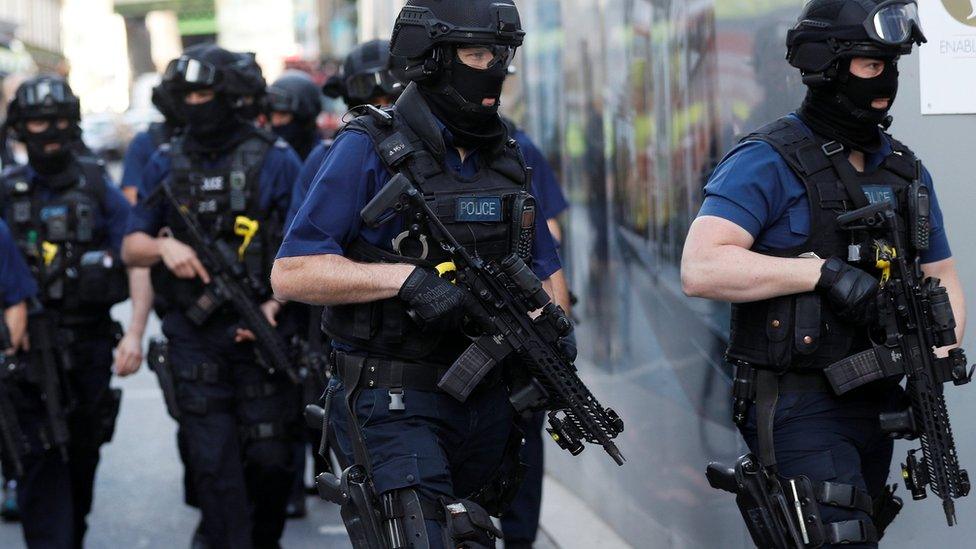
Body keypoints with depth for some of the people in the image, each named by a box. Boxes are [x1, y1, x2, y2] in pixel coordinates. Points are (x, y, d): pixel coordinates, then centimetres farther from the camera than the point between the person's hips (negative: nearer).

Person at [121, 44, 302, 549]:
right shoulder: (166, 165, 8)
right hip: (194, 337, 2)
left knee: (270, 459, 2)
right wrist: (164, 247, -11)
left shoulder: (274, 160, 0)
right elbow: (131, 248, 12)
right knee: (213, 463, -4)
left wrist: (274, 305, -15)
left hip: (261, 333, -2)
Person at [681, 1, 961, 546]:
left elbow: (942, 276, 18)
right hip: (799, 406, -7)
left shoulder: (905, 169, 12)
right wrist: (823, 272, -25)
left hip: (875, 401, 8)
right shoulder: (769, 163, -11)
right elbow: (700, 269, -22)